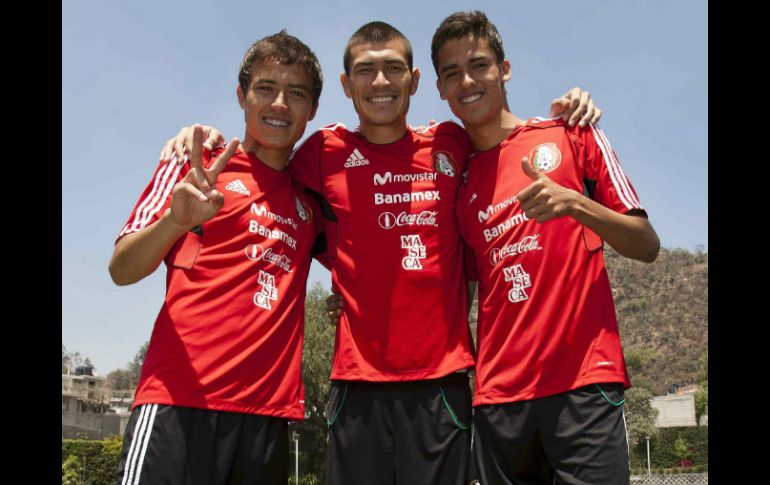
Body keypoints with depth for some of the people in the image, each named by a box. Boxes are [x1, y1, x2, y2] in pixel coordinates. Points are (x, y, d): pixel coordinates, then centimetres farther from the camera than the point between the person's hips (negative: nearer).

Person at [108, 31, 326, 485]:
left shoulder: (310, 202, 16)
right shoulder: (198, 169, 5)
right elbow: (122, 270, -3)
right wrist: (176, 220, -23)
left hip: (269, 411, 4)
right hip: (181, 400, -3)